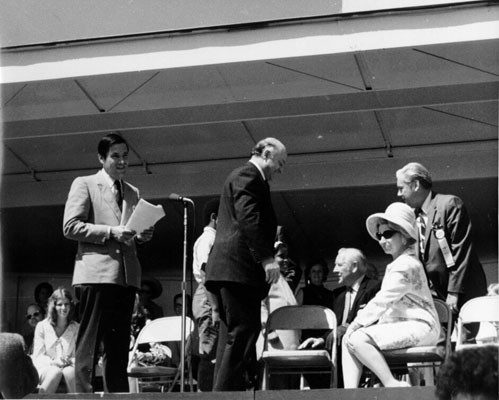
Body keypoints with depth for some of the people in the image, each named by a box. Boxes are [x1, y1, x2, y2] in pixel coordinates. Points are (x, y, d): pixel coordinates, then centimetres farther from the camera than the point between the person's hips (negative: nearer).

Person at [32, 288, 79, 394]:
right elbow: (37, 357, 4)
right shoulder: (42, 326, 9)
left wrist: (70, 361, -17)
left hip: (70, 367, 1)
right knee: (55, 372, -37)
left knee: (69, 372, -36)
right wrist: (53, 362, -17)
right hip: (47, 368, -1)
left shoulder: (76, 328, 12)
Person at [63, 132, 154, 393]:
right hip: (97, 272, -6)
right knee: (89, 342, -6)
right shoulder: (84, 184, 4)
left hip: (126, 275, 6)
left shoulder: (132, 192, 21)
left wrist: (142, 236, 3)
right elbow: (70, 227, -6)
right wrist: (111, 232, -14)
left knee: (119, 345, 8)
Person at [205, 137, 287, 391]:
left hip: (228, 270, 11)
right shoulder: (248, 176, -5)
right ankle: (228, 390, -15)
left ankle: (223, 390, 9)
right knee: (243, 331, -12)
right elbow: (248, 217, -18)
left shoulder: (246, 176, 27)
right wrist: (266, 258, -22)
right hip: (238, 267, -11)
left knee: (233, 333, 9)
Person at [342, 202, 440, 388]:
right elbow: (383, 303, 19)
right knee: (348, 339, 3)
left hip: (420, 327, -11)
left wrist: (357, 323, -12)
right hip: (402, 325, 11)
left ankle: (392, 385, -18)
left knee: (357, 339, -24)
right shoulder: (396, 264, 22)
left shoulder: (405, 265, -12)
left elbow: (381, 301, -18)